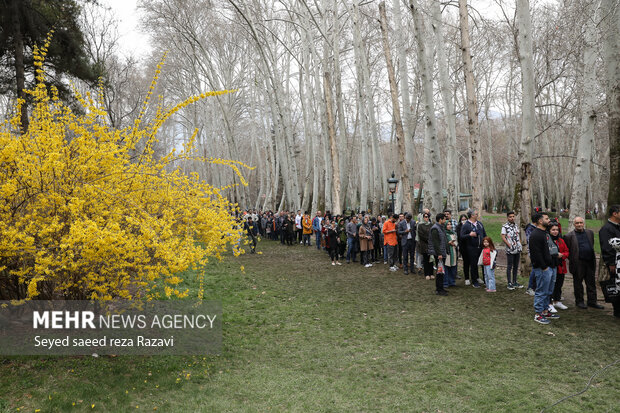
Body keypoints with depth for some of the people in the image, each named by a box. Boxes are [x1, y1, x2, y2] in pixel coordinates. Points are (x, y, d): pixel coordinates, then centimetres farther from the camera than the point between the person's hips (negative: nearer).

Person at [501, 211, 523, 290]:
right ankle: (509, 283, 4)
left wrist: (520, 245, 7)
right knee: (509, 267, -1)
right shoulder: (505, 226, -6)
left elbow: (518, 236, 19)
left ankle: (515, 282, 21)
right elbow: (503, 238, -11)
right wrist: (510, 246, -15)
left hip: (518, 249, 6)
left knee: (516, 266, 12)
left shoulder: (516, 226, 12)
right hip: (510, 250, -6)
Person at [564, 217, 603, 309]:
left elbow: (592, 245, 20)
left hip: (590, 262, 4)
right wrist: (572, 259, -5)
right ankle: (579, 301, 15)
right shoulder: (569, 236, -5)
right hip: (578, 263, -4)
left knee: (591, 283, 9)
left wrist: (592, 257, 14)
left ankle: (592, 301, 17)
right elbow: (567, 251, -1)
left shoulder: (590, 232, 10)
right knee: (578, 283, 5)